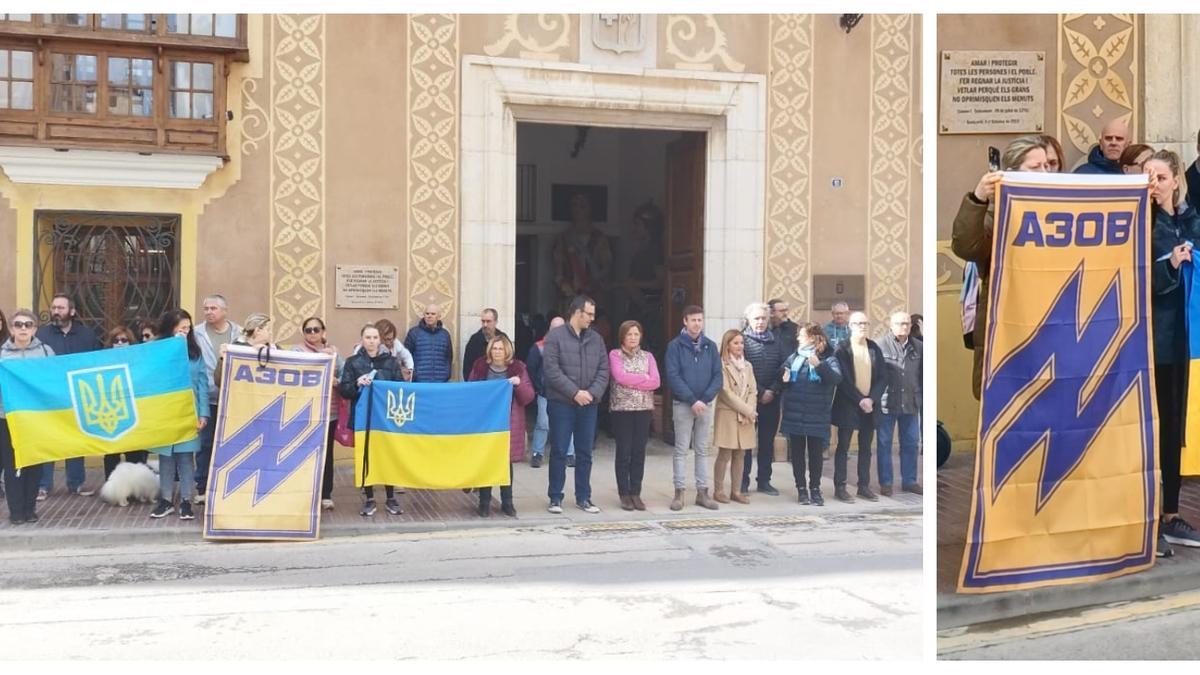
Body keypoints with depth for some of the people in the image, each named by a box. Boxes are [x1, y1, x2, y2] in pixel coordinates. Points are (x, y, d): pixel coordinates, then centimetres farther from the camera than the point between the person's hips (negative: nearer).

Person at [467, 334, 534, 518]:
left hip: (508, 423, 0)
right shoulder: (479, 366, 2)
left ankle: (507, 502, 16)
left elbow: (528, 398, -1)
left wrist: (519, 384, -18)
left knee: (507, 461, 5)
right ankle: (484, 502, 11)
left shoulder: (518, 367, 0)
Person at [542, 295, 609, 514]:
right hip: (561, 403, -4)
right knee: (559, 452, 2)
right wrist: (575, 392, -16)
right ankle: (555, 498, 12)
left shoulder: (596, 338, 10)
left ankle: (583, 497, 19)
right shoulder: (555, 336, -4)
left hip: (588, 404, 4)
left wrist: (592, 393, -10)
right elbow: (552, 370, -12)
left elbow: (603, 370, 6)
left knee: (585, 453, 10)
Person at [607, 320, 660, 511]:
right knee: (624, 452, 0)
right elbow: (620, 377, -14)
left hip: (644, 409, 3)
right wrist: (643, 378, -8)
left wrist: (631, 381, -10)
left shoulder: (648, 356, 11)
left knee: (639, 452, 4)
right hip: (622, 409, -3)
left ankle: (636, 493, 11)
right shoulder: (615, 355, 2)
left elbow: (656, 382, -2)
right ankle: (624, 494, 7)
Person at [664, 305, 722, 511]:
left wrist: (705, 399, -11)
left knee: (703, 450, 9)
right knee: (681, 450, 2)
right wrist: (692, 400, -17)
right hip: (683, 405, -3)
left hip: (706, 404, 3)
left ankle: (702, 492, 15)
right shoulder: (675, 346, -4)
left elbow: (717, 376, 3)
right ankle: (679, 492, 7)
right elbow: (673, 376, -11)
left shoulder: (711, 346, 6)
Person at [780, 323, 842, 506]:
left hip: (817, 417, -3)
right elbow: (781, 373, 6)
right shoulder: (793, 357, 7)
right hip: (794, 415, 3)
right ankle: (801, 489, 18)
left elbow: (836, 378, -17)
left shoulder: (828, 358, -3)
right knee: (797, 453, 8)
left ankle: (815, 489, 17)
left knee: (816, 453, 6)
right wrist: (784, 376, -17)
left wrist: (819, 365, -31)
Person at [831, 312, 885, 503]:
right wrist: (860, 400, -17)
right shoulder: (842, 349, -6)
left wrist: (871, 399, -10)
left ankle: (864, 487, 17)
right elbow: (843, 380, -12)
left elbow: (881, 377, 3)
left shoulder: (875, 348, 5)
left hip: (869, 404, 4)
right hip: (848, 404, -4)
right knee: (843, 447, 2)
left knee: (866, 448, 10)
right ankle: (840, 487, 7)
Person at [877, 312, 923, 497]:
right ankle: (885, 483, 15)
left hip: (911, 403, 4)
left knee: (911, 443, 12)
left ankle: (909, 481, 24)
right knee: (884, 443, 5)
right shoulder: (881, 345, -9)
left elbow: (923, 375, 10)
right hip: (886, 402, -4)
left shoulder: (918, 347, 5)